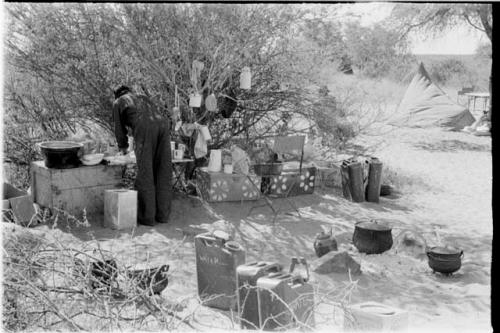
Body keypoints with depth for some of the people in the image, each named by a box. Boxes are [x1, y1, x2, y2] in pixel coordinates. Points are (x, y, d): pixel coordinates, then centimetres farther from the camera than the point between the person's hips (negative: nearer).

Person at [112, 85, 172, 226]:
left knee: (145, 173, -1)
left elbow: (119, 128, 26)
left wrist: (123, 147, 44)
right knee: (164, 173, 8)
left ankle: (147, 216, -1)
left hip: (144, 127, -4)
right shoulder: (143, 97, 39)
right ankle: (163, 214, 10)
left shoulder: (118, 102, 25)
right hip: (163, 123, 5)